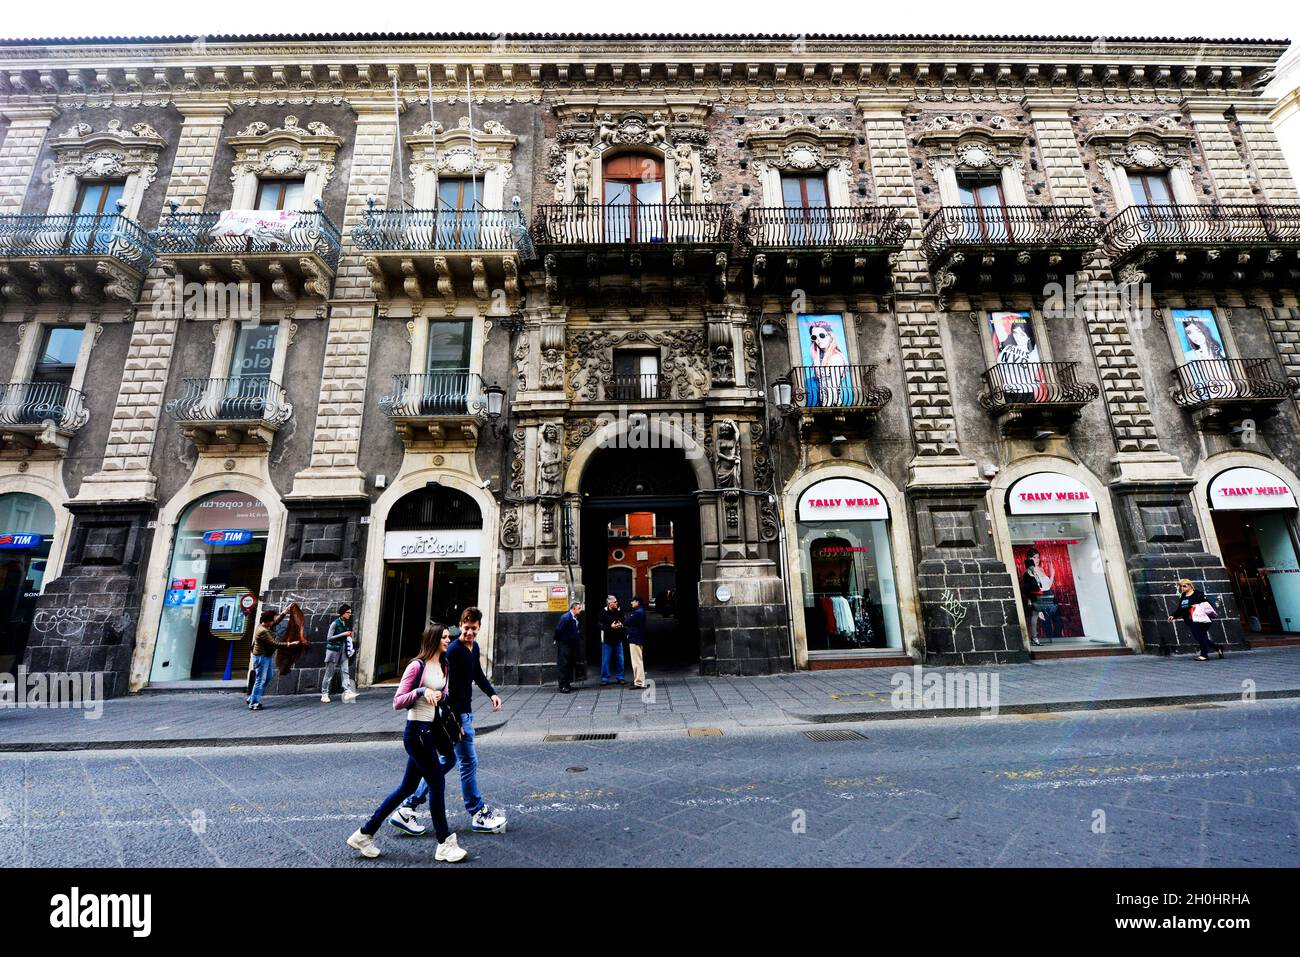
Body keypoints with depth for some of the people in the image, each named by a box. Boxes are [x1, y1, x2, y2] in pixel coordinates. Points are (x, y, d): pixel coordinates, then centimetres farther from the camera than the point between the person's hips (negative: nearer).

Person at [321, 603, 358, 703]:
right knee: (329, 673, 4)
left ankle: (347, 692, -14)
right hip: (333, 650, -6)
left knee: (345, 671, -6)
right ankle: (324, 694, 15)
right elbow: (329, 638, -14)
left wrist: (349, 635, 4)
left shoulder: (347, 624, 11)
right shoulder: (335, 623, -11)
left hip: (343, 651, 6)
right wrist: (343, 634, -18)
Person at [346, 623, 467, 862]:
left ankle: (365, 833, 30)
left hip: (432, 731, 8)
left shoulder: (444, 667, 9)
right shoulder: (417, 666, -15)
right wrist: (421, 691, -29)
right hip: (417, 731, -8)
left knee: (408, 787, 16)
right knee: (437, 783, 0)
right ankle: (445, 844, 14)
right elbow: (397, 702, -15)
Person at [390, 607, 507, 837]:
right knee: (469, 762, 2)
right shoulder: (454, 651, -21)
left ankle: (407, 809, 25)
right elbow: (449, 688, -24)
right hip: (456, 714, -9)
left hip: (465, 712, 9)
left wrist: (492, 693, 8)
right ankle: (478, 814, 18)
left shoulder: (474, 648, 7)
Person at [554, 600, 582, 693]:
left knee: (570, 665, 13)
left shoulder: (575, 618, 6)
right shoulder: (566, 617, -20)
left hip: (571, 645, 9)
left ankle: (567, 684, 22)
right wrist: (557, 640, -9)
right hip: (563, 645, -9)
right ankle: (562, 686, 3)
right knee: (563, 666, -3)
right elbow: (558, 629, -19)